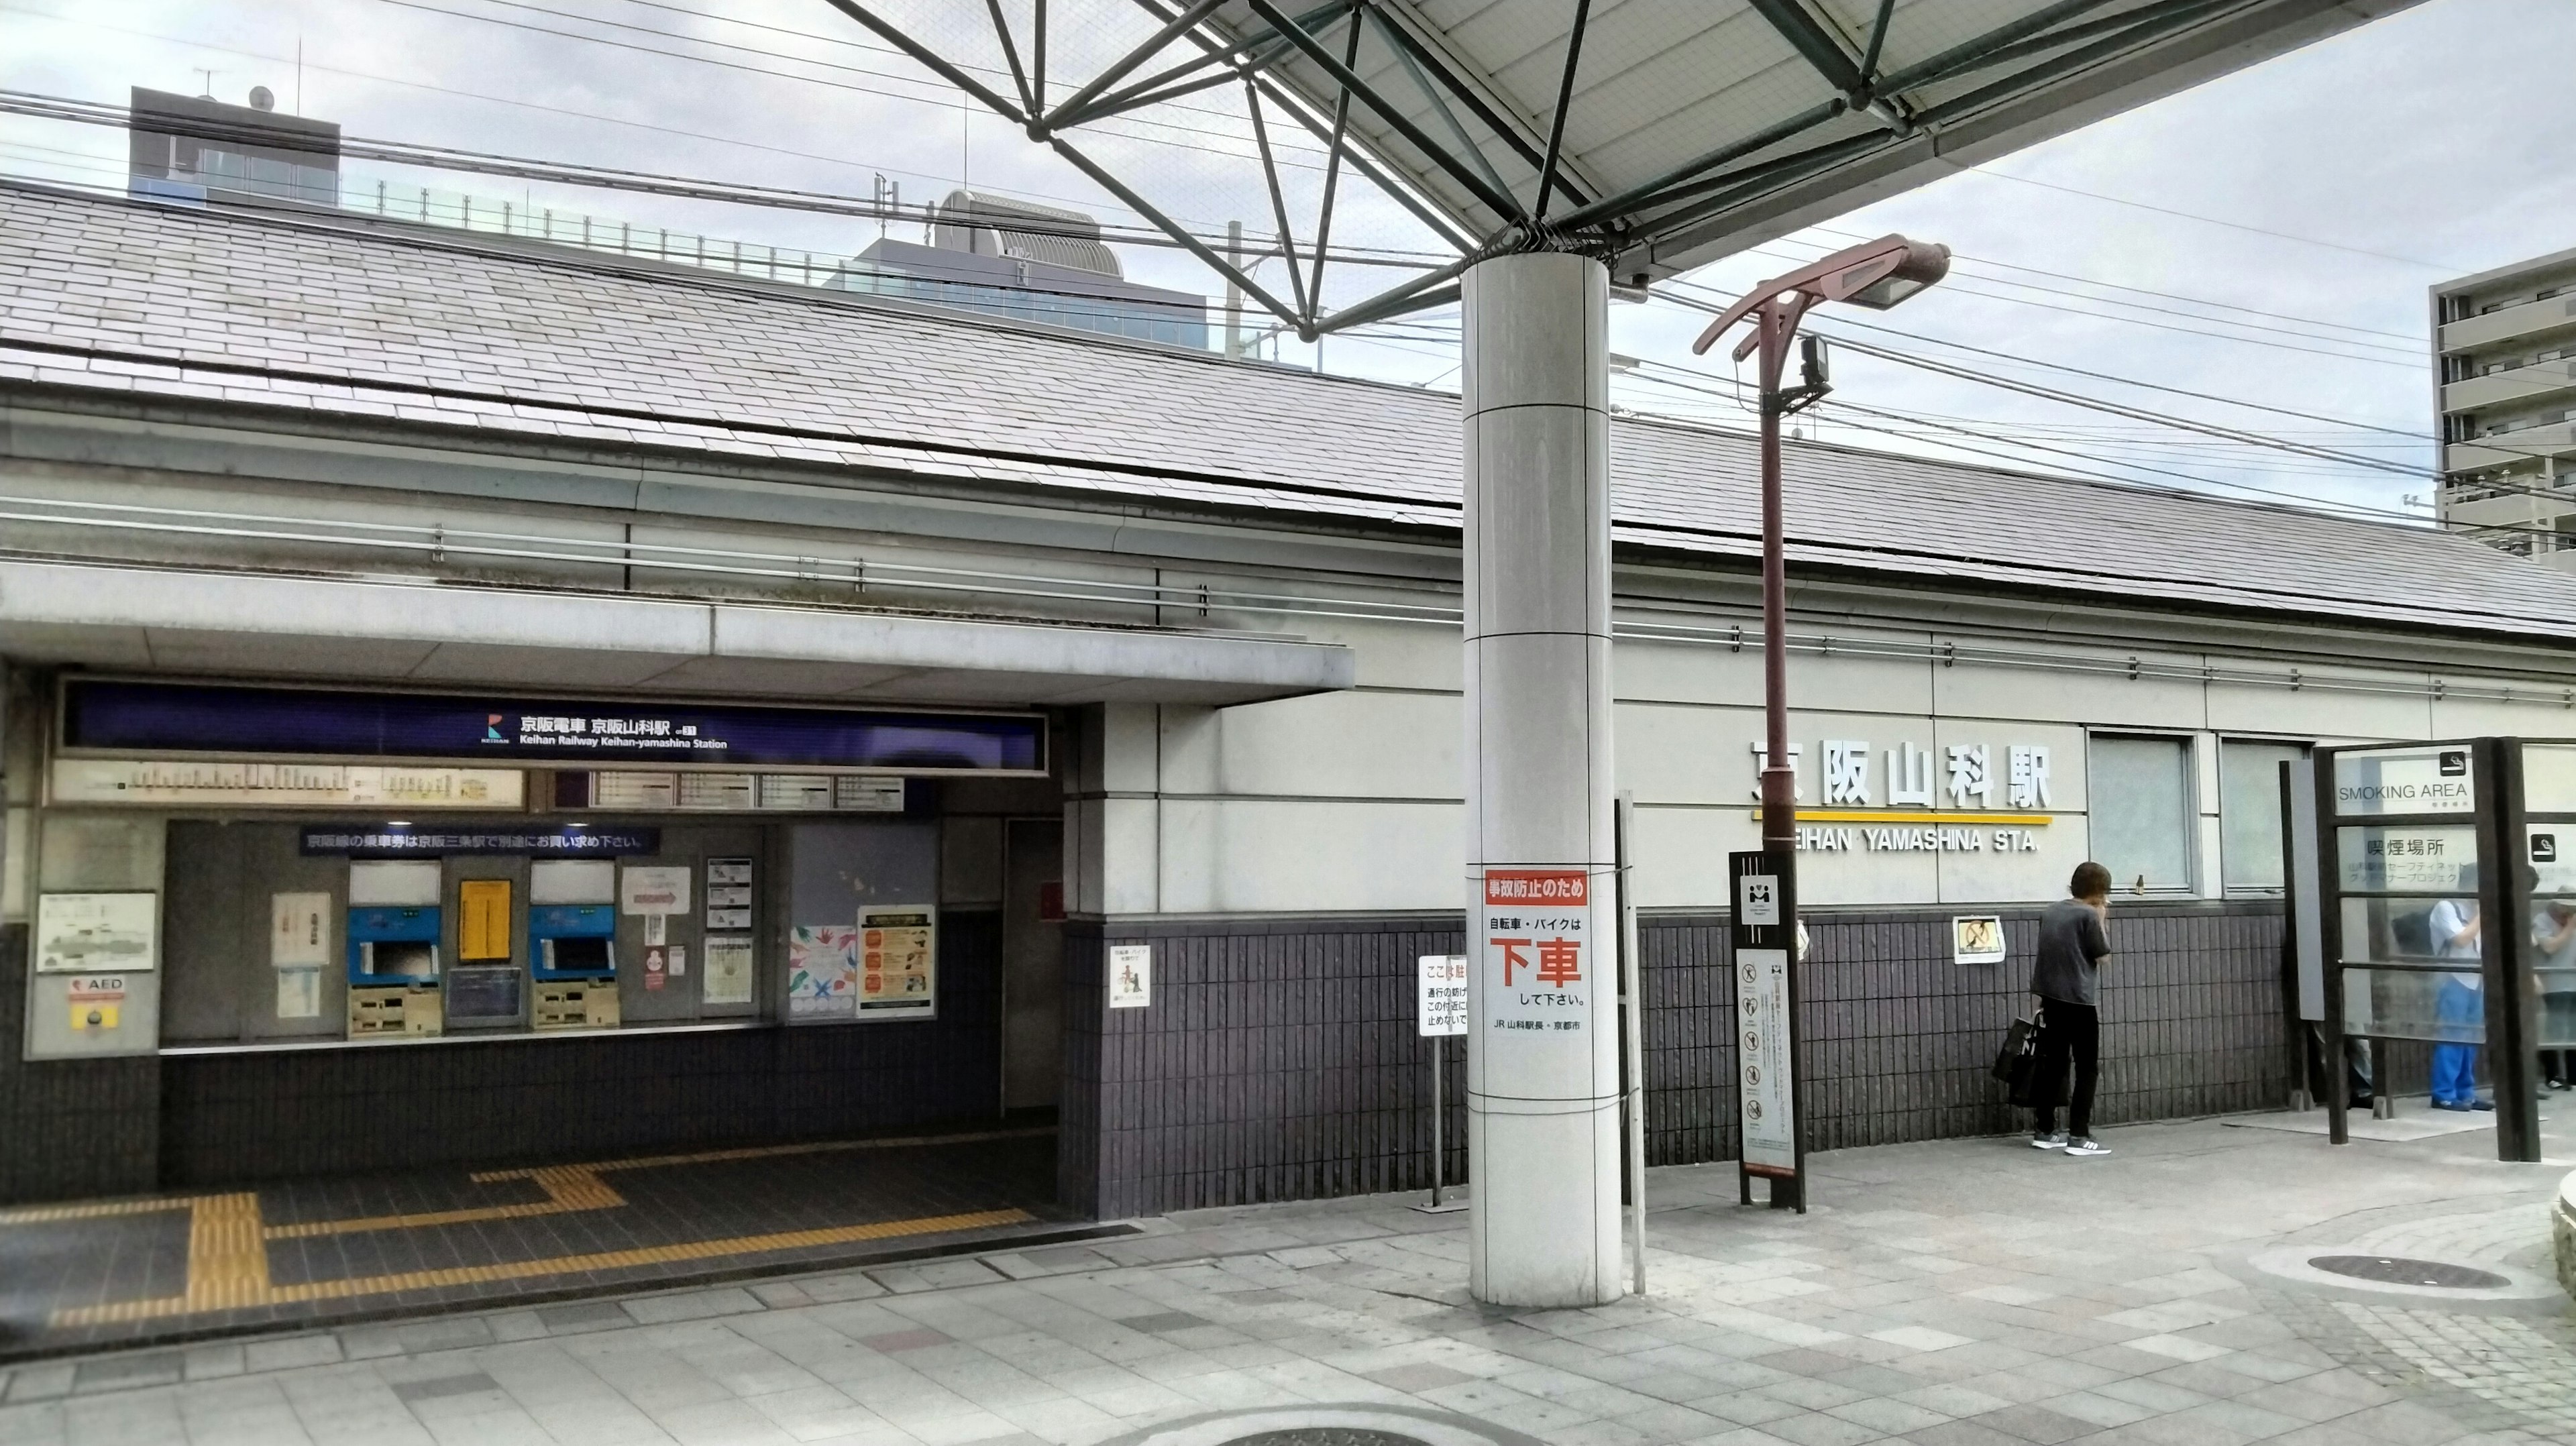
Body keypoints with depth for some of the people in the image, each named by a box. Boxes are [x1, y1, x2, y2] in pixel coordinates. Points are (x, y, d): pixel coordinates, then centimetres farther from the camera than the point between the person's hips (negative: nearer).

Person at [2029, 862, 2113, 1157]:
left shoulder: (2051, 911, 9)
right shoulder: (2088, 915, -11)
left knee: (2053, 1064, 12)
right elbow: (2102, 956, -5)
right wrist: (2102, 920, 2)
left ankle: (2045, 1132, 16)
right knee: (2087, 1068, 0)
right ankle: (2079, 1137, -4)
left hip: (2051, 997, 7)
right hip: (2079, 999, -7)